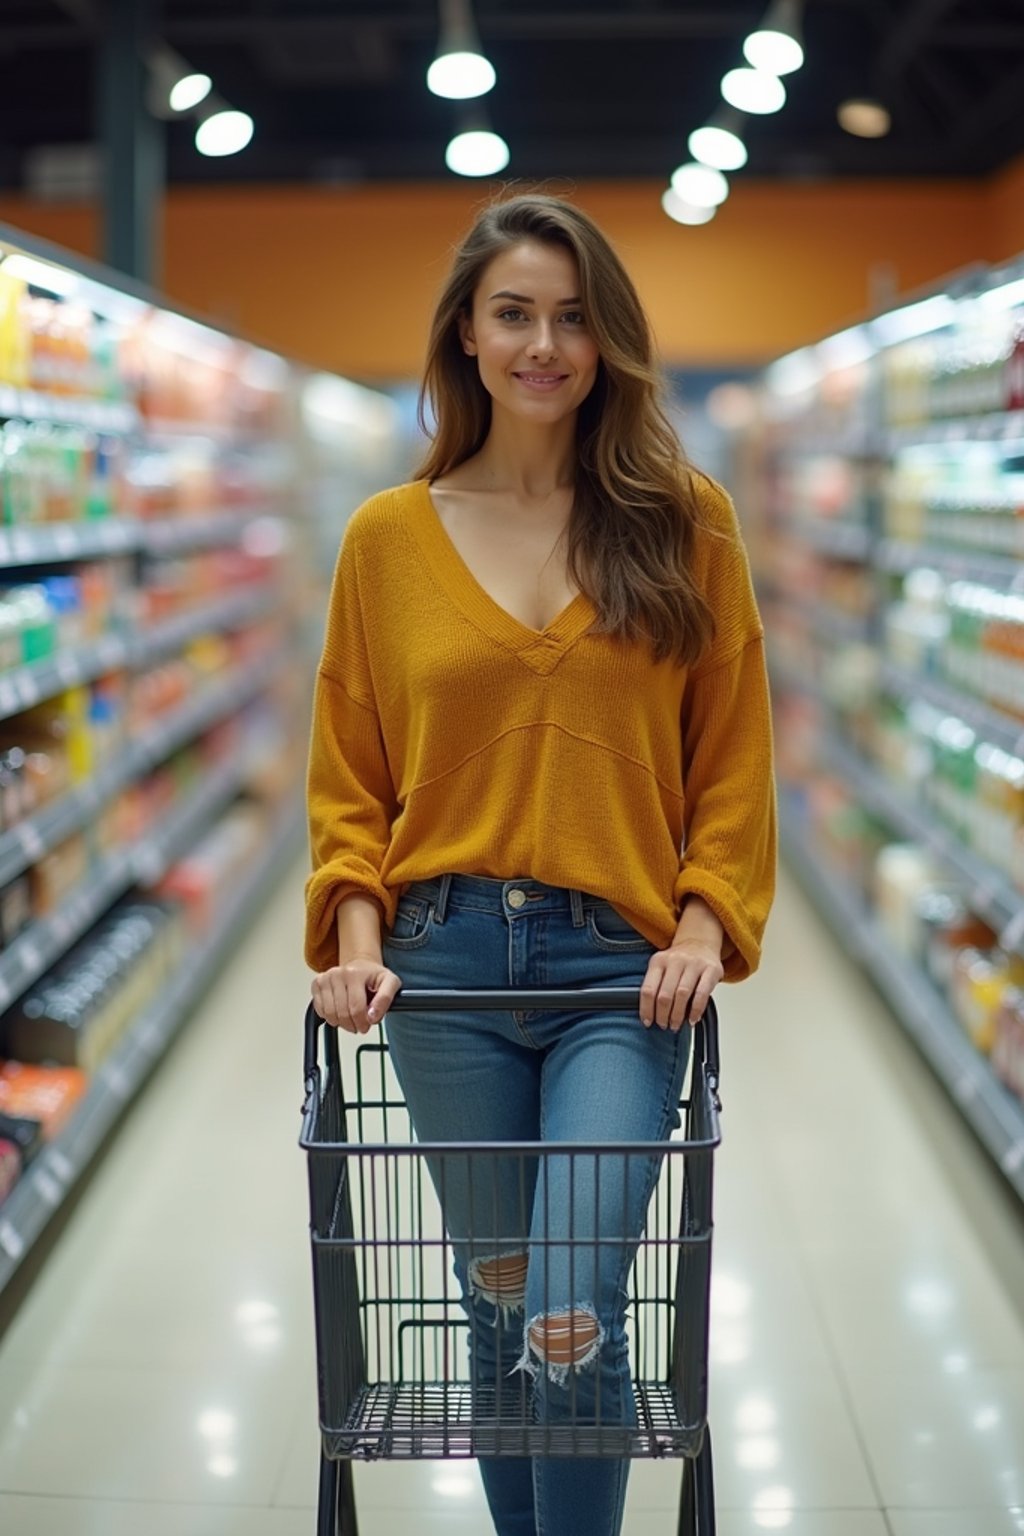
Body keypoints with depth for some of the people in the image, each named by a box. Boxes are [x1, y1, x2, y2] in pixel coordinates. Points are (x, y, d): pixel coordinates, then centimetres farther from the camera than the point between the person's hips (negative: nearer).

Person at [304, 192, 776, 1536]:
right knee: (500, 1308, 13)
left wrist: (707, 924, -7)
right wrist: (357, 931, -5)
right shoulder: (389, 535, 4)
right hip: (446, 965, 2)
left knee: (572, 1321, -11)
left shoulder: (686, 521, 3)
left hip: (622, 968, -1)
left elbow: (733, 758, 4)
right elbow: (348, 775, 8)